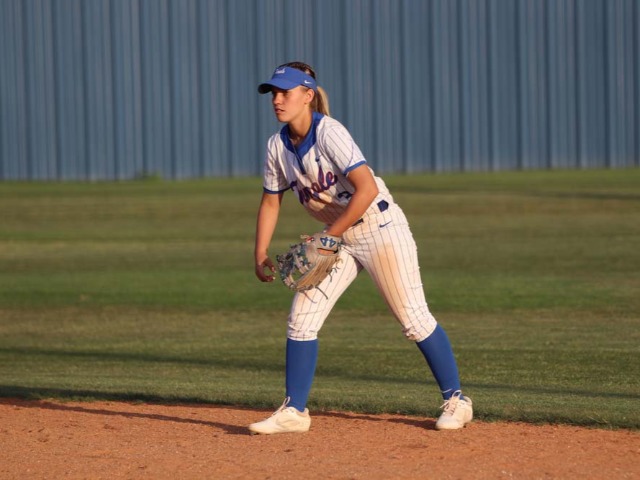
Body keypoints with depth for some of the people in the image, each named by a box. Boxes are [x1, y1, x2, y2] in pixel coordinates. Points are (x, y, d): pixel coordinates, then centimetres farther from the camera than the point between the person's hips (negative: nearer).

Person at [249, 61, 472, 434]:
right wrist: (261, 254, 2)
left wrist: (327, 236, -25)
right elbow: (271, 202, 12)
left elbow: (367, 190, -29)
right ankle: (294, 411, 7)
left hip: (379, 227, -7)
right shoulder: (278, 146, 0)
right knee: (302, 317, 0)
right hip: (337, 237, 7)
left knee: (414, 318, -6)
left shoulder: (329, 132, -22)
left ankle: (456, 401, 7)